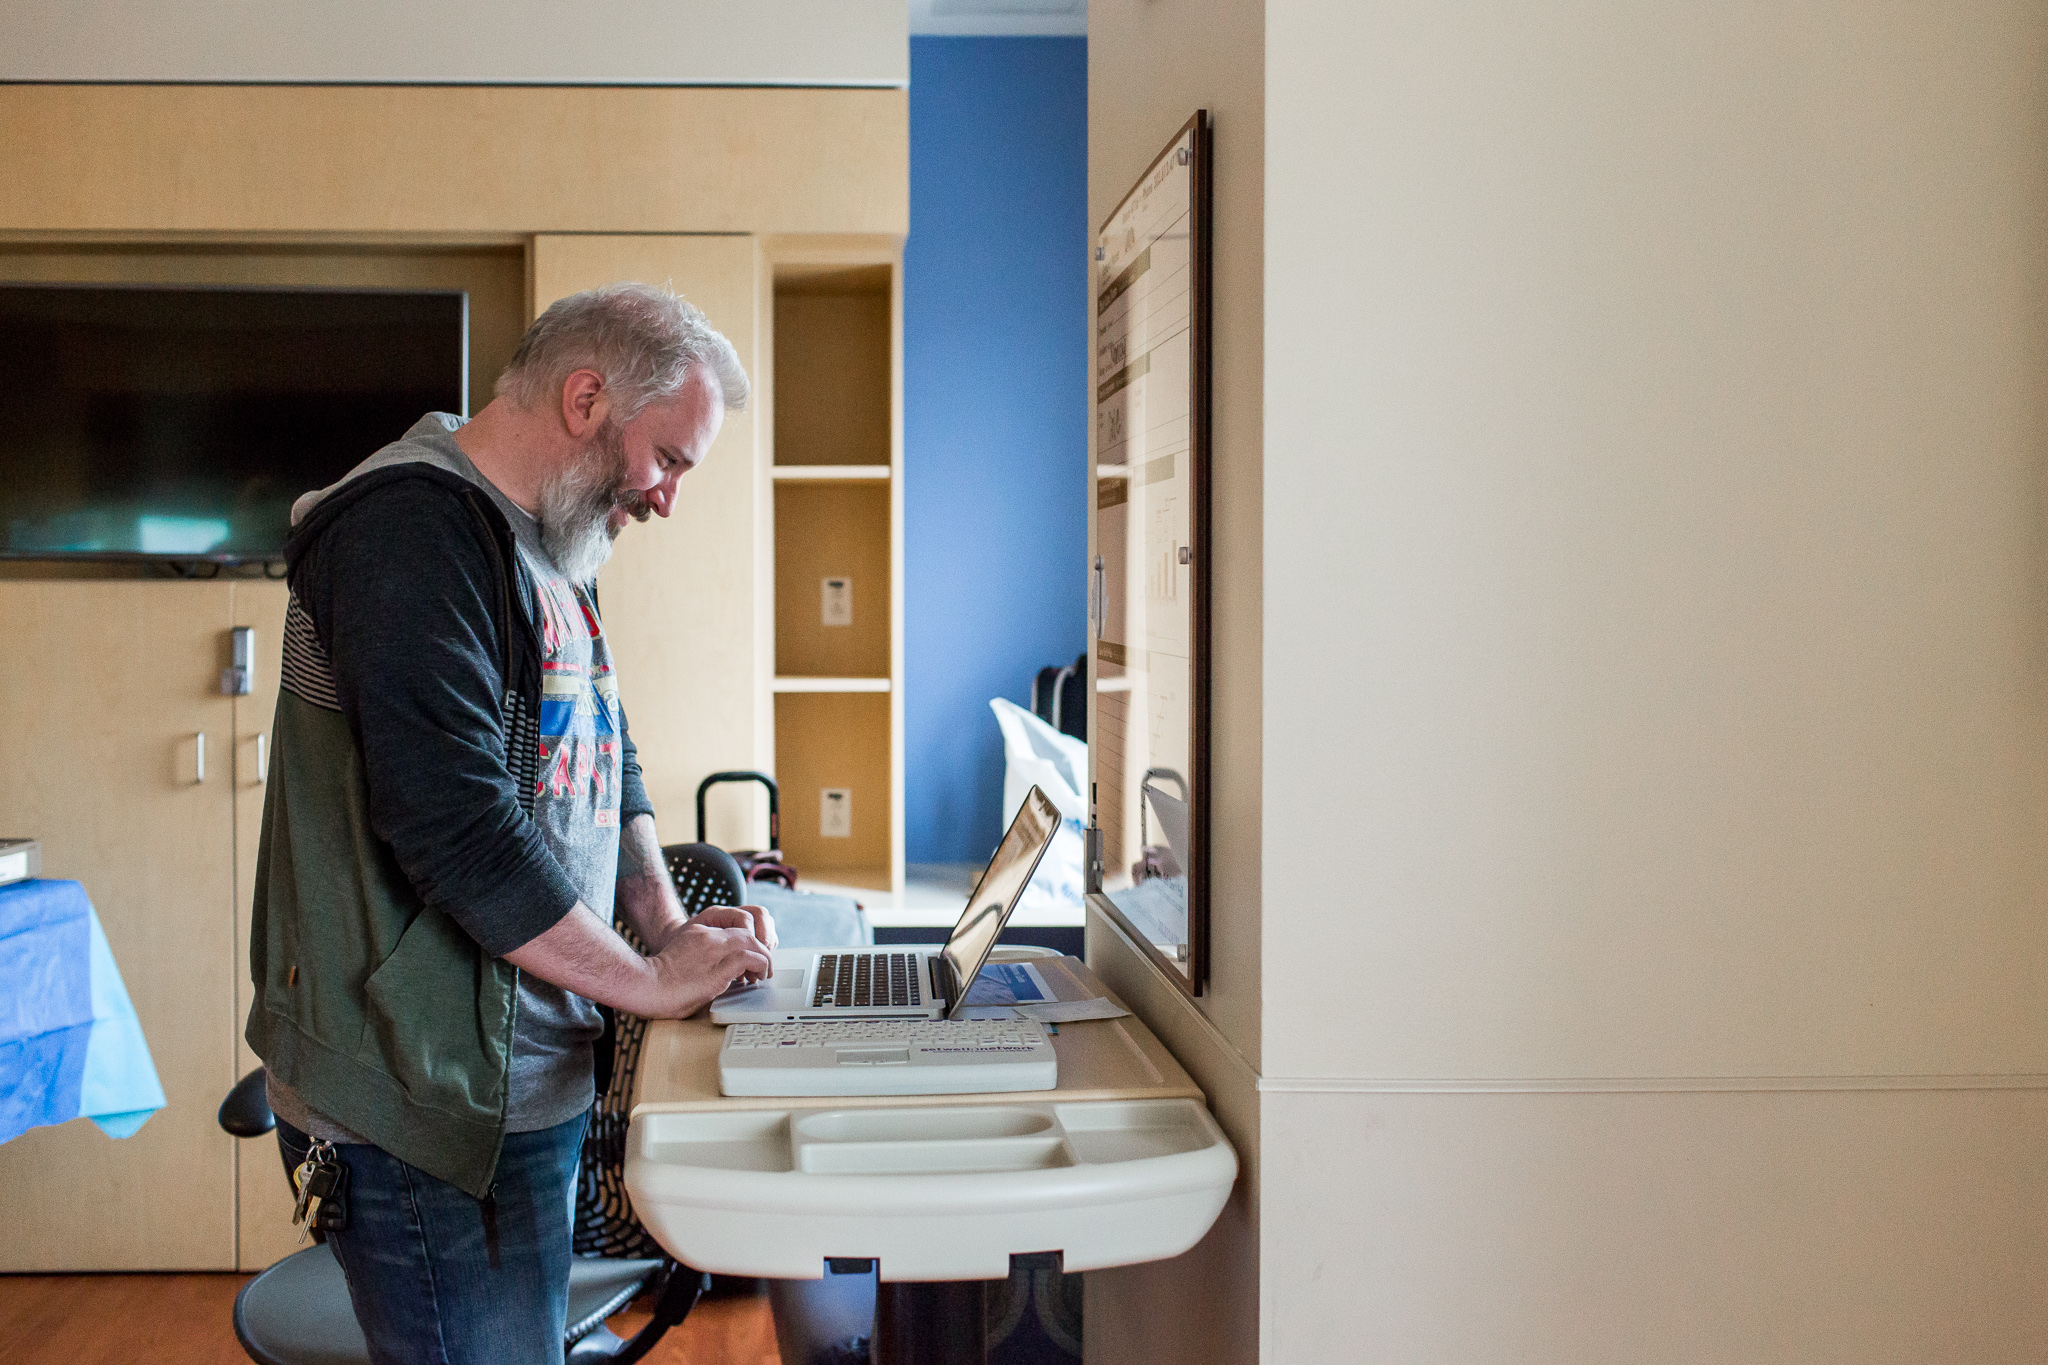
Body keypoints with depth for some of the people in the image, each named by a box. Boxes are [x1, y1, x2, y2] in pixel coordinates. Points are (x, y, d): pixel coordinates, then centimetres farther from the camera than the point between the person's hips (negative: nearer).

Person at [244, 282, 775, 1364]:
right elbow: (457, 827, -26)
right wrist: (649, 980, -16)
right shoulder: (413, 525, -19)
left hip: (535, 1084, 10)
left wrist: (667, 921, 4)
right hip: (431, 1108, -10)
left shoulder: (553, 560, 14)